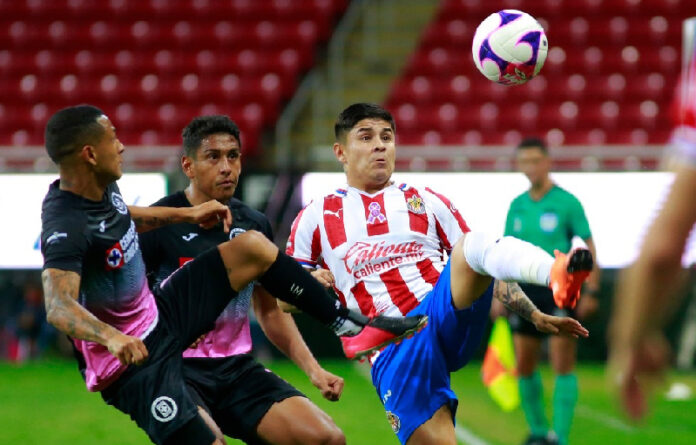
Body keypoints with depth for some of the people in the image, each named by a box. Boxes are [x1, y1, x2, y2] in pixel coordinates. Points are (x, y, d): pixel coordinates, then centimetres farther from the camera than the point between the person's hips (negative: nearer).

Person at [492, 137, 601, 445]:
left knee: (563, 366, -7)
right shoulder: (517, 206, 11)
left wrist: (591, 292, -9)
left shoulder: (567, 203, -4)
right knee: (524, 367, 6)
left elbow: (589, 247, -3)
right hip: (526, 291, 5)